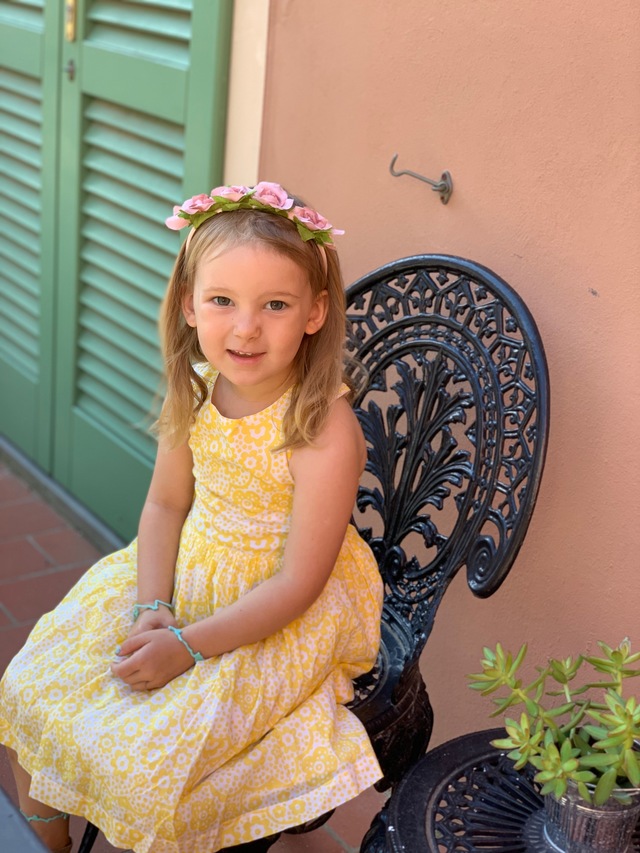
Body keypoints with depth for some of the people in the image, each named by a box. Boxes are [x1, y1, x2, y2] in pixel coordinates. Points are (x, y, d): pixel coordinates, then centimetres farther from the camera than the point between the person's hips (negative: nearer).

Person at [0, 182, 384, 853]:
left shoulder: (324, 430, -27)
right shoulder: (195, 393, -8)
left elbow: (299, 582, -23)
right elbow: (165, 504, 3)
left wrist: (188, 646, -23)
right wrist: (153, 608, -12)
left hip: (282, 622, -6)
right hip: (184, 582, 7)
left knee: (143, 758, -18)